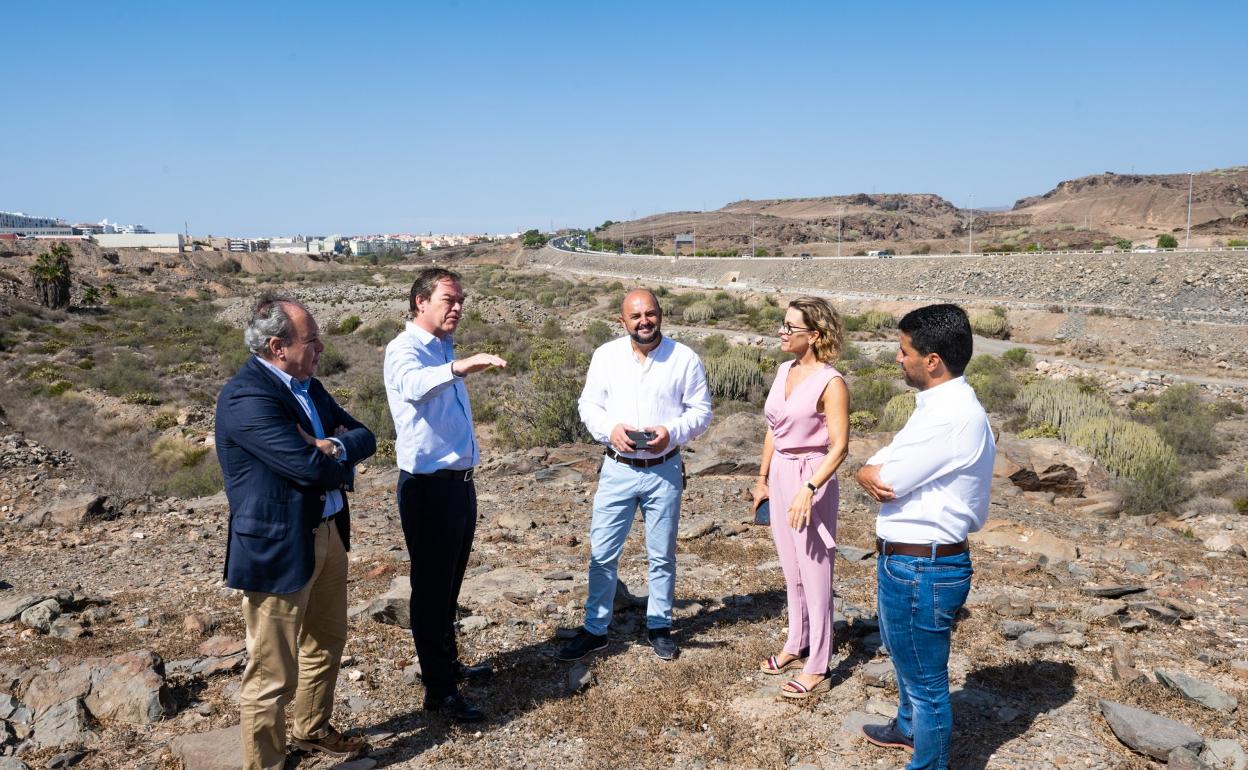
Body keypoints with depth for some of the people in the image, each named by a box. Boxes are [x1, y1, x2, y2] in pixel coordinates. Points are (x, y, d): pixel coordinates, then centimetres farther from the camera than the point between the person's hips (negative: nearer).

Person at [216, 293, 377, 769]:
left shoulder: (307, 385, 8)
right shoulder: (247, 397, -22)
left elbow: (364, 437, 7)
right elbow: (311, 467, -28)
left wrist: (331, 448, -15)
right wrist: (340, 454, -6)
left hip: (327, 534, 10)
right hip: (278, 548, -10)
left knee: (326, 642, 25)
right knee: (273, 673, 4)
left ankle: (312, 730, 46)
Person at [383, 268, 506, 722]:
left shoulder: (444, 349, 14)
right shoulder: (405, 350, -14)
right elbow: (413, 384, -41)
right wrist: (458, 367, -58)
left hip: (458, 481, 9)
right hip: (428, 485, -9)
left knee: (449, 583, 19)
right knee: (431, 587, 0)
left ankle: (447, 664, 34)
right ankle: (439, 690, 10)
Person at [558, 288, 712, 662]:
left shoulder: (684, 358, -5)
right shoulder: (606, 355, -1)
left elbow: (701, 410, -1)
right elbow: (588, 405, 4)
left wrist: (672, 432, -19)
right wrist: (610, 429, -16)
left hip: (664, 470, -1)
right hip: (618, 469, 1)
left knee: (662, 554, 13)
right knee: (602, 553, 5)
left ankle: (659, 626, 30)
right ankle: (595, 629, 21)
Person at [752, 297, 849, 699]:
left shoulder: (830, 382, -16)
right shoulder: (784, 371, 7)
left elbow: (839, 446, -18)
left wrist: (808, 490, -27)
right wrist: (762, 478, 17)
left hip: (811, 478, -7)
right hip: (780, 475, 8)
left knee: (814, 575, 2)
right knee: (791, 571, 18)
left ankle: (817, 669, 14)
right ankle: (796, 647, 34)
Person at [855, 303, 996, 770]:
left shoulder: (952, 417, -25)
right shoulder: (940, 405, 9)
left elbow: (879, 480, -22)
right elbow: (873, 471, 7)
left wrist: (874, 473, -2)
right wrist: (882, 476, -12)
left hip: (921, 569, -11)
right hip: (906, 561, 11)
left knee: (925, 678, 7)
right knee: (904, 655, 31)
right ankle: (908, 727, 54)